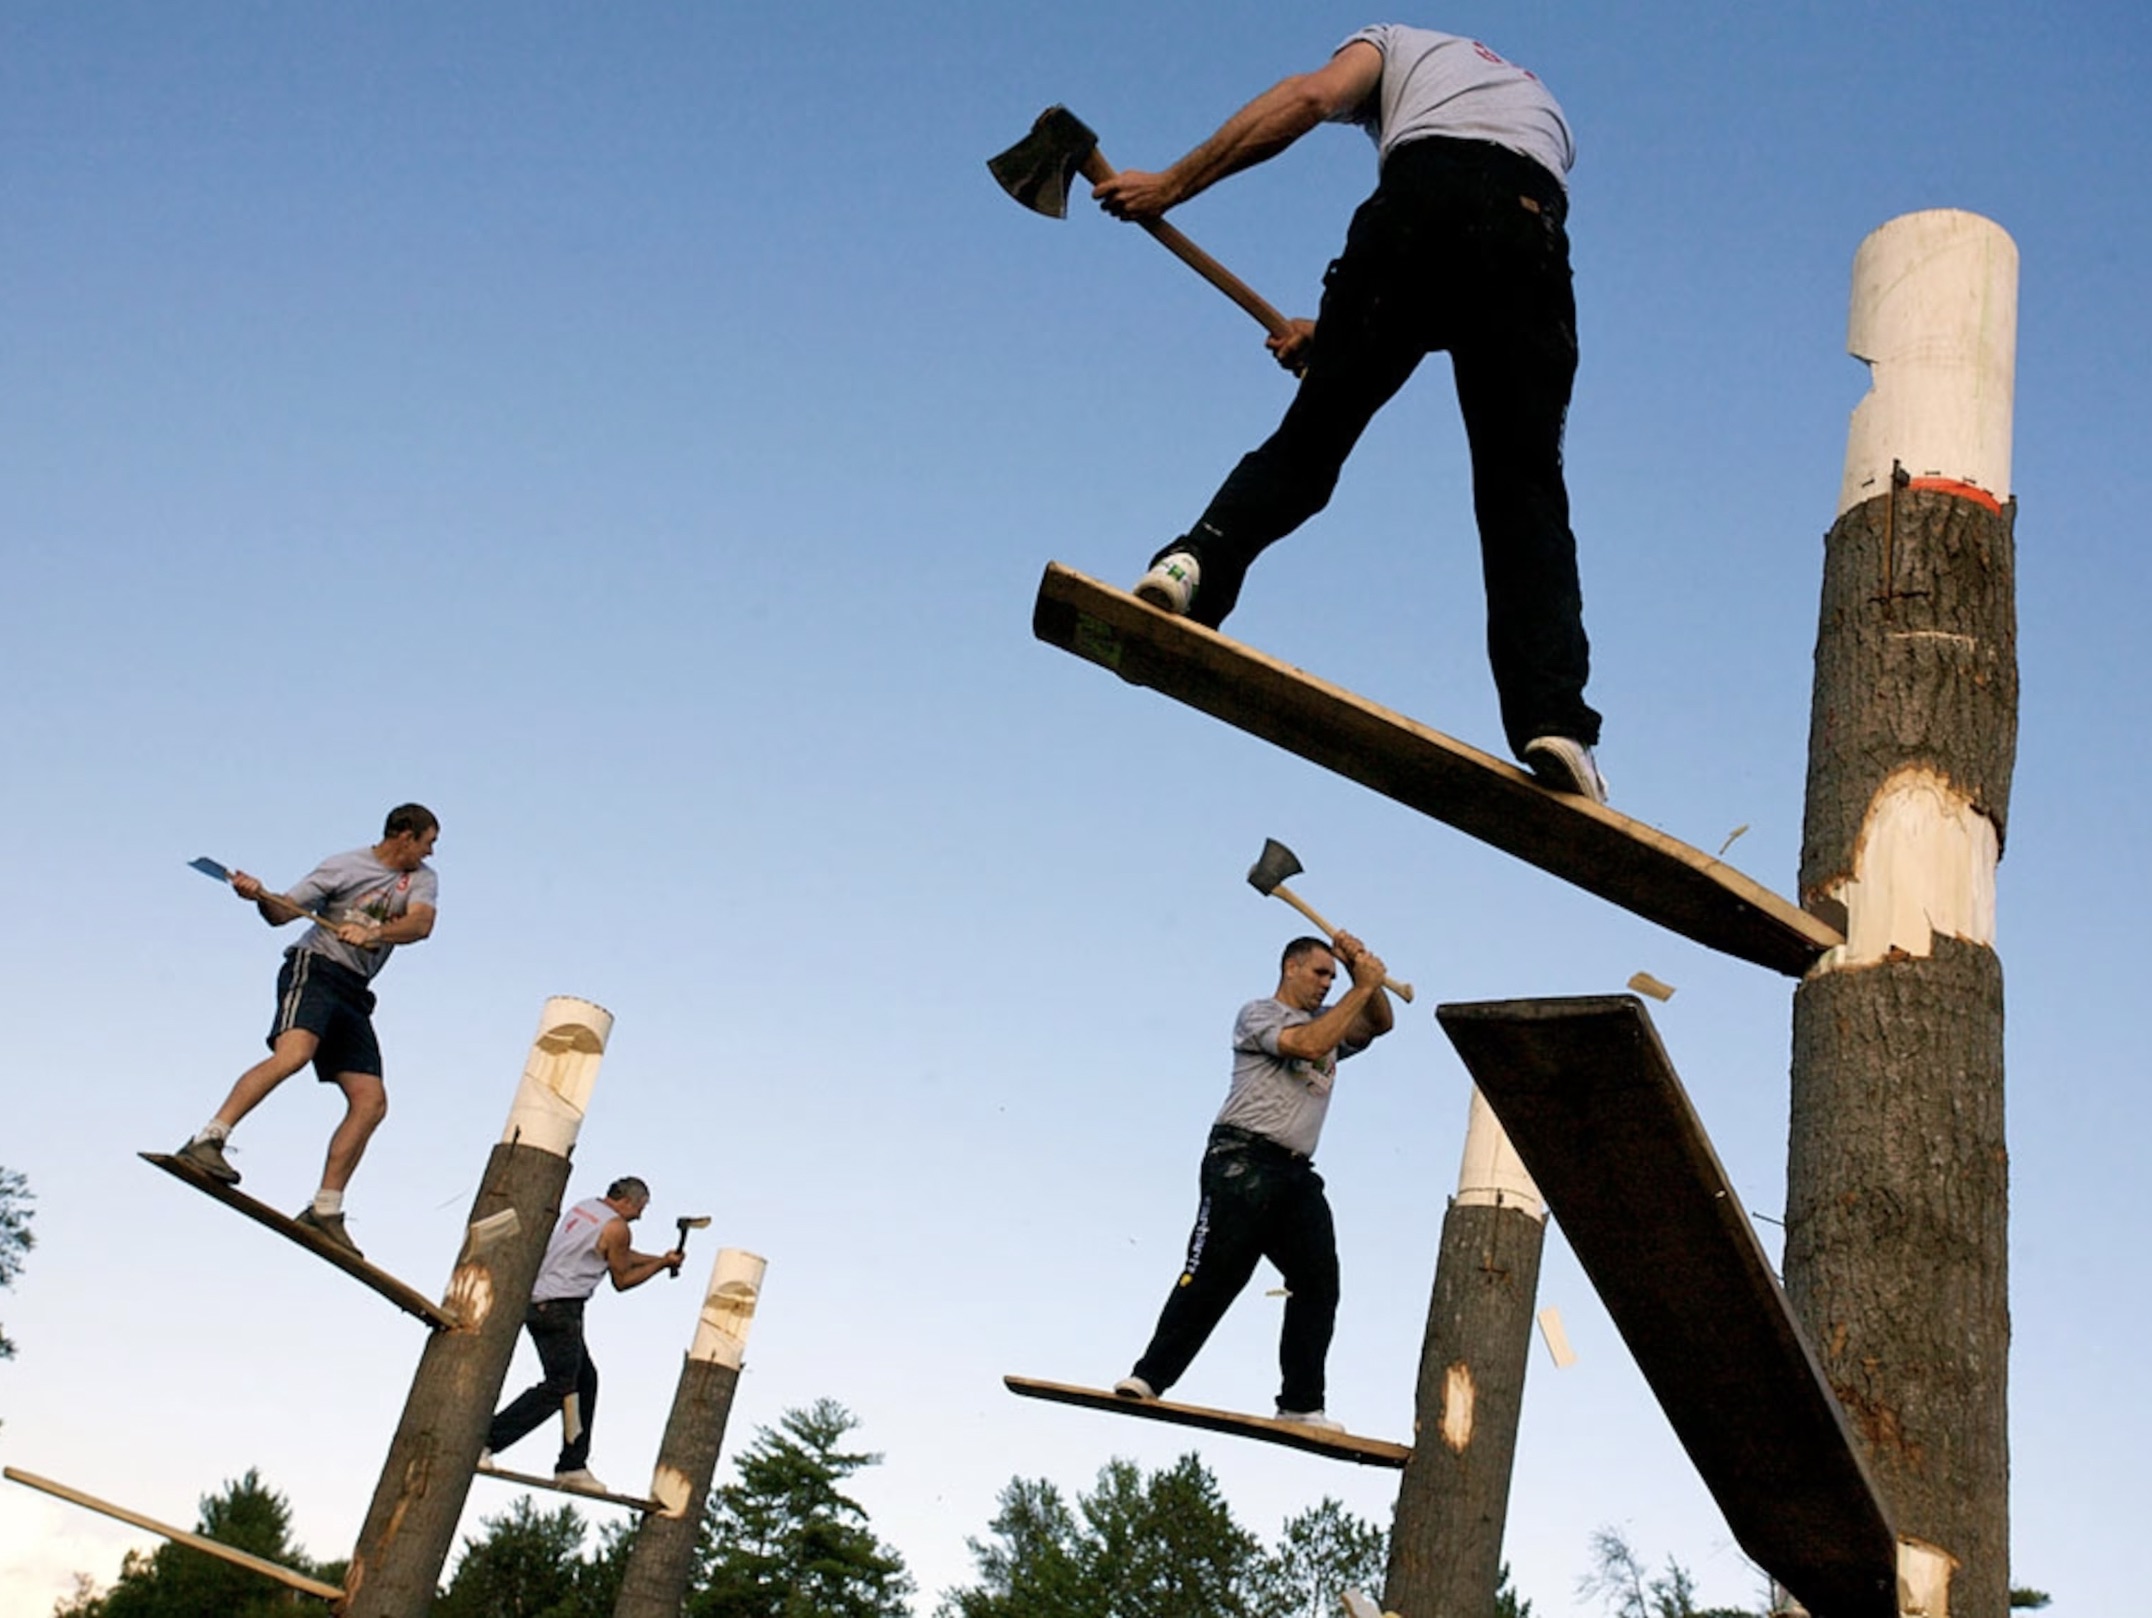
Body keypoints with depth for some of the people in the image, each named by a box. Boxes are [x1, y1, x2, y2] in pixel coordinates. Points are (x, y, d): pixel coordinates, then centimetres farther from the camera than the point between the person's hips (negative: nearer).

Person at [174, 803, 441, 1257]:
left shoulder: (422, 879, 12)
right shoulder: (344, 867, 1)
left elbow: (420, 924, -9)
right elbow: (281, 913, 2)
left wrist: (373, 933, -27)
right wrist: (259, 895, -19)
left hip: (354, 995, 6)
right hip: (314, 969, -6)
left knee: (371, 1103, -4)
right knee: (293, 1053, -34)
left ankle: (325, 1210, 0)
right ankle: (207, 1141, -36)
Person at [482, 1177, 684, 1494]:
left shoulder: (582, 1208, 19)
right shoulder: (616, 1227, -8)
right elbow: (622, 1280, 3)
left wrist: (660, 1259, 33)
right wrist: (662, 1264, 13)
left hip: (537, 1302, 10)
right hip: (560, 1310, -10)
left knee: (584, 1380, 15)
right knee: (558, 1388, -10)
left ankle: (573, 1467, 13)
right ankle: (483, 1441, -19)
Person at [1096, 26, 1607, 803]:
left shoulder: (1396, 43, 33)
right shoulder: (1543, 102, 43)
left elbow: (1314, 96, 9)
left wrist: (1172, 184, 10)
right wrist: (1339, 330, 33)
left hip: (1421, 197, -2)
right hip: (1533, 229, 2)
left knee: (1311, 434, 9)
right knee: (1523, 492, 1)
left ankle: (1197, 564, -11)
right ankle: (1553, 717, -14)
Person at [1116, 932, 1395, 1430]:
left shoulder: (1330, 1023, 26)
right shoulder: (1258, 1014, 4)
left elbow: (1379, 1024, 13)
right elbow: (1309, 1043, -14)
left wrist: (1364, 969, -1)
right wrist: (1363, 986, -10)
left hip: (1297, 1173, 7)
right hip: (1244, 1159, -7)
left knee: (1319, 1281, -2)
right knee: (1215, 1271, -14)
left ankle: (1300, 1404, 0)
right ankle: (1150, 1376, -10)